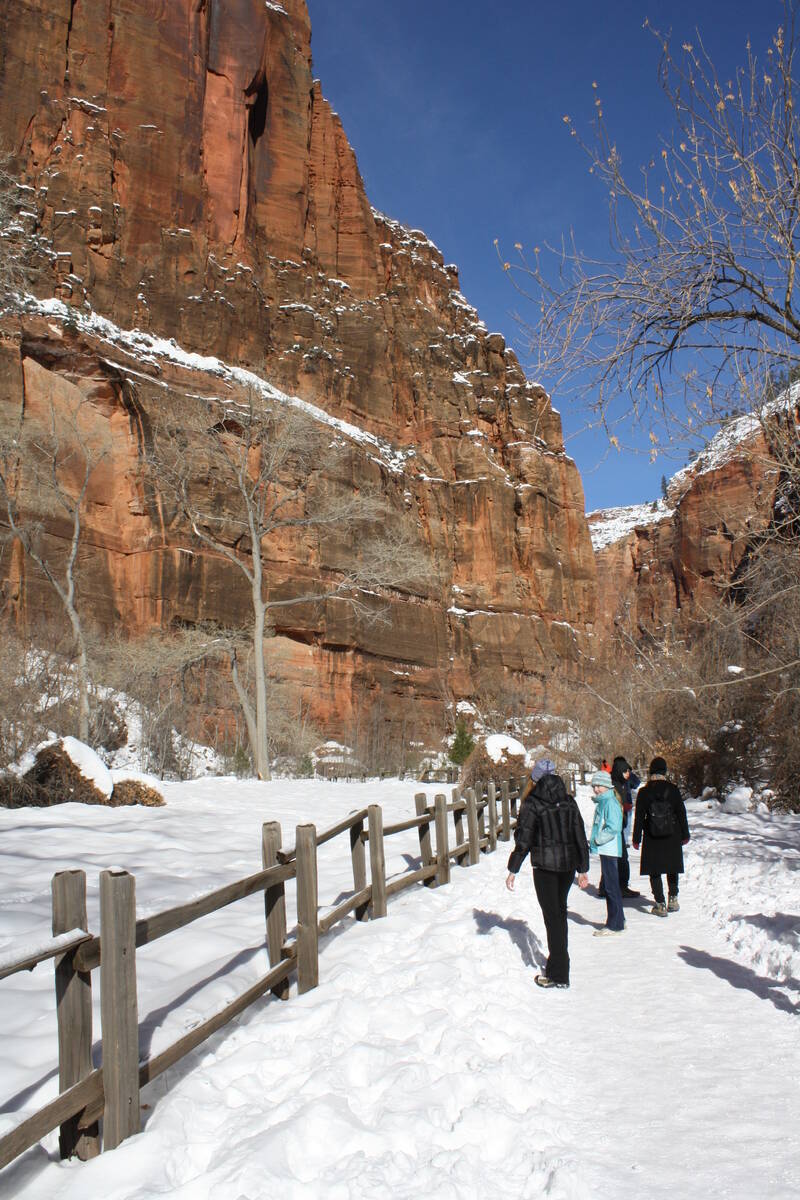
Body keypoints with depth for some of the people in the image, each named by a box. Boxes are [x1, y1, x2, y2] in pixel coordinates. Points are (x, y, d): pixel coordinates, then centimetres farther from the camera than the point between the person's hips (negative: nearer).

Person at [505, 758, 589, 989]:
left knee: (552, 915, -1)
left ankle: (558, 975, 0)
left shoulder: (533, 804, -9)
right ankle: (558, 961, 32)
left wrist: (513, 870, -4)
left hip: (545, 866, -5)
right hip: (568, 864, 5)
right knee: (560, 911, 20)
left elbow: (523, 840, -11)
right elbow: (580, 837, 7)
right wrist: (582, 869, 14)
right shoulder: (569, 802, 5)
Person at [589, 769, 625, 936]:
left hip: (610, 850, -10)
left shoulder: (610, 803, -15)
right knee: (607, 886, 15)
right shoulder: (602, 802, 15)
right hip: (605, 850, 10)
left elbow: (613, 828, -23)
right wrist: (594, 842, 13)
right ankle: (618, 920, 24)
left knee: (611, 886, -5)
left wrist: (597, 840, -15)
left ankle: (614, 925, 1)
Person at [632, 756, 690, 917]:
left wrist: (637, 838, 4)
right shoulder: (672, 789, -5)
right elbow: (681, 813, 0)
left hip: (652, 838, -2)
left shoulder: (644, 792, -7)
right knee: (672, 867, 20)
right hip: (672, 837, 2)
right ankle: (673, 898, 21)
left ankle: (660, 904, 4)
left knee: (655, 871, 6)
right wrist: (685, 835, 11)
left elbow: (639, 817, -4)